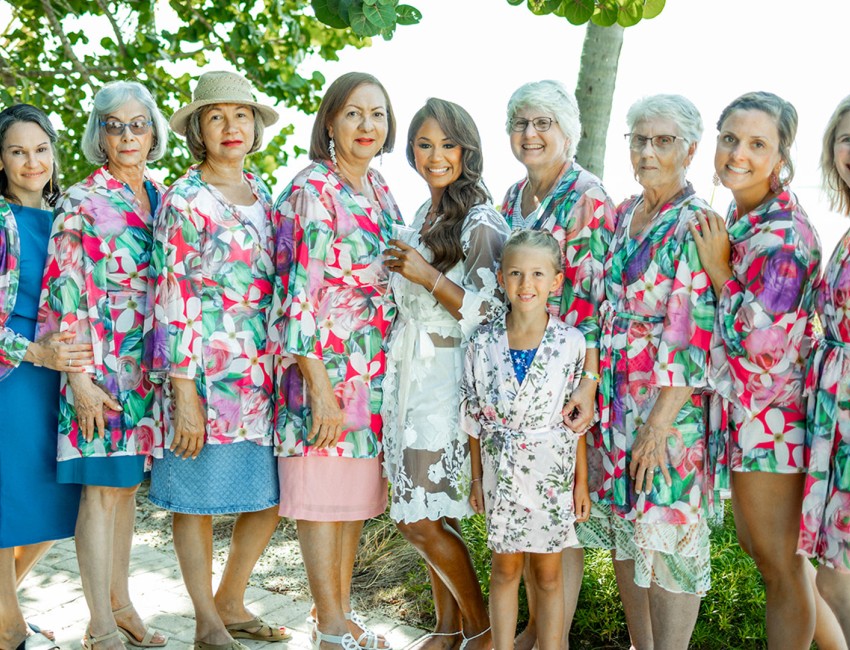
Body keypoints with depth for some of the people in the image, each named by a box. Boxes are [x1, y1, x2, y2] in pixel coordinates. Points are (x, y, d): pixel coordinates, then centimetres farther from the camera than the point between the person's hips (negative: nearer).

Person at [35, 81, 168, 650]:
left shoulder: (163, 199, 12)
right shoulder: (82, 203, -6)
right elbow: (67, 297, -11)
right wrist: (80, 379, -16)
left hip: (148, 364, 6)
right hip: (101, 366, -6)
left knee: (127, 485, 13)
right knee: (102, 488, -4)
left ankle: (121, 604, 24)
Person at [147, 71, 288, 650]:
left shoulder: (263, 196, 12)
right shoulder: (184, 201, -6)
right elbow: (174, 300, -10)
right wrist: (184, 395, -15)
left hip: (264, 371, 6)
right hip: (207, 372, -6)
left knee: (270, 494, 9)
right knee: (199, 499, 4)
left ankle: (231, 603, 28)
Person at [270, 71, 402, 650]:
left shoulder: (381, 193, 11)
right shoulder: (312, 192, -12)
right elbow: (298, 297, -17)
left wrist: (391, 373, 16)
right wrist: (321, 390, -21)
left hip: (374, 370, 7)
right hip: (323, 368, -7)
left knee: (356, 493, 13)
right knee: (323, 493, 1)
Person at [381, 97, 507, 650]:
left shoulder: (480, 222, -11)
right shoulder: (423, 216, 14)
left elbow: (491, 313, -17)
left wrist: (427, 275, -19)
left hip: (449, 379, -8)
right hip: (410, 376, 8)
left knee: (422, 519, -7)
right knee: (431, 515, 11)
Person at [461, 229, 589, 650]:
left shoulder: (570, 342, -8)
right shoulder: (484, 343, -5)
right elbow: (475, 417, 3)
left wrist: (581, 481, -1)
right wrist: (477, 479, 6)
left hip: (551, 473, -1)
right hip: (500, 470, 1)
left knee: (548, 574, 9)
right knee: (504, 570, 12)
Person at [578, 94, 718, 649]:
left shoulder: (696, 223, -12)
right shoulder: (624, 215, 11)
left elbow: (692, 337, -17)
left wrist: (658, 424, -20)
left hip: (670, 403, -8)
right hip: (613, 399, 8)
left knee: (667, 536, -1)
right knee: (623, 527, 14)